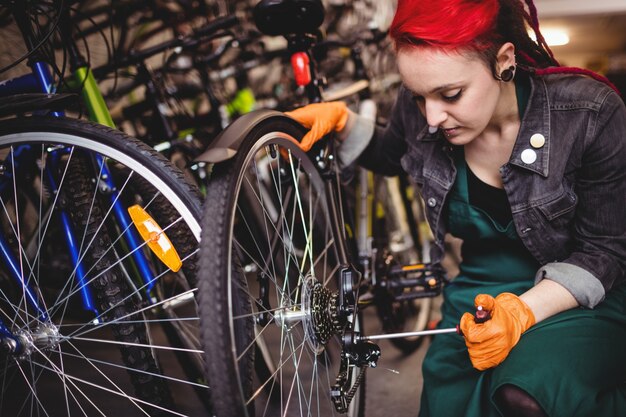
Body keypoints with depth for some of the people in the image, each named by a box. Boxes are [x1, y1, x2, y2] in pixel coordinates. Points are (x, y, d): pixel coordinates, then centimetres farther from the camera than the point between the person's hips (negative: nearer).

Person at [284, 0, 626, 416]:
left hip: (582, 298, -4)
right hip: (479, 293, 4)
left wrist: (523, 311, -30)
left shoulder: (589, 114, -22)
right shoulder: (420, 107, -12)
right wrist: (342, 120, -8)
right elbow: (393, 156, 12)